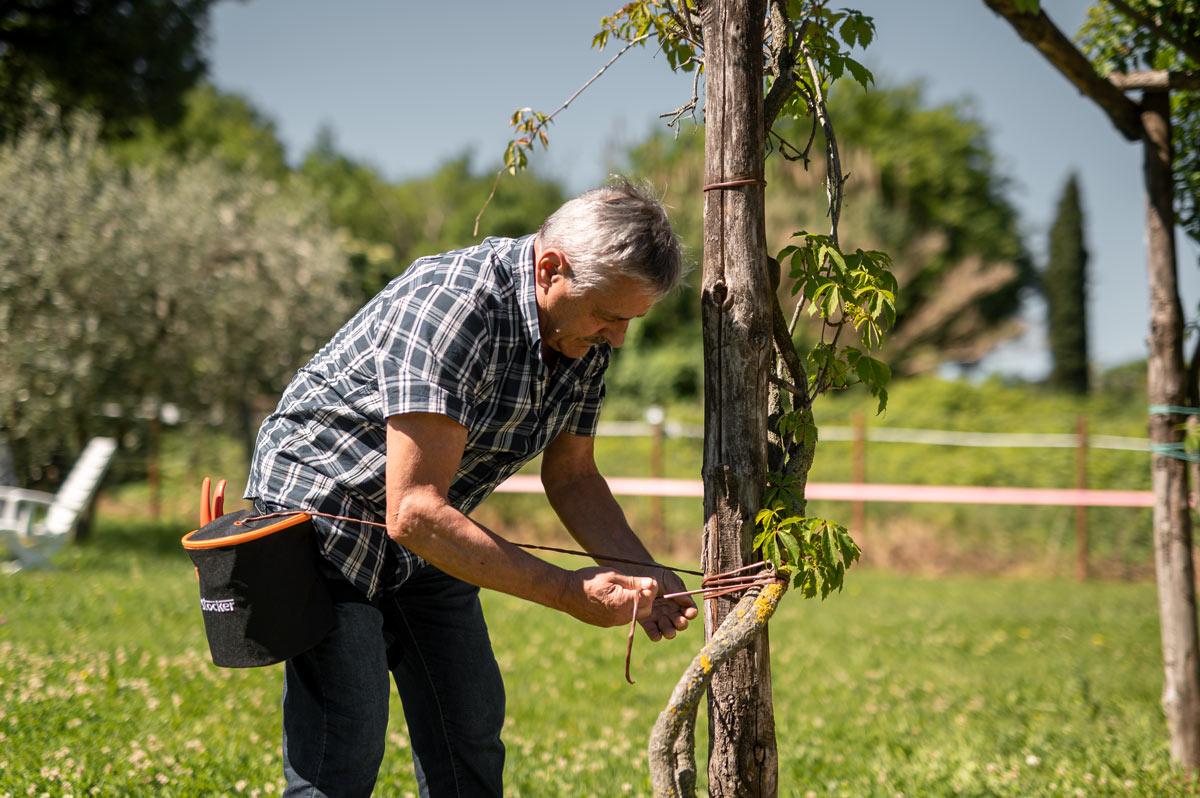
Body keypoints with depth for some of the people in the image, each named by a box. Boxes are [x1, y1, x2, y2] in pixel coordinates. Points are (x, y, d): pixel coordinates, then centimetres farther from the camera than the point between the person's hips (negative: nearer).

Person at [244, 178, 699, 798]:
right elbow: (414, 512, -34)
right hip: (323, 507, -8)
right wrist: (567, 592, -31)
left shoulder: (587, 336, -6)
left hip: (425, 536, 8)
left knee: (470, 733, 10)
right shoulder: (453, 309, -33)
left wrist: (644, 574, -11)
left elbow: (570, 476, 6)